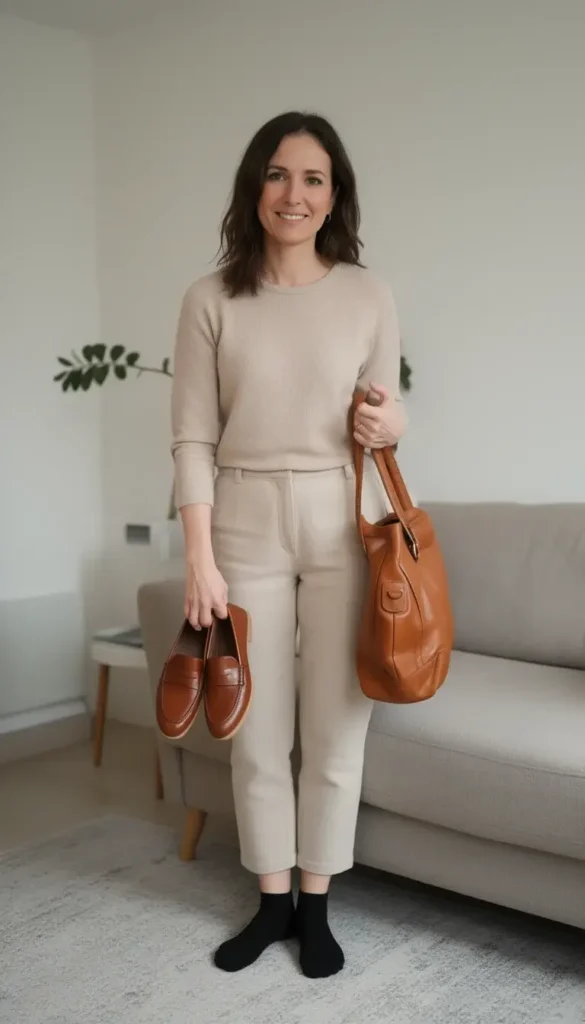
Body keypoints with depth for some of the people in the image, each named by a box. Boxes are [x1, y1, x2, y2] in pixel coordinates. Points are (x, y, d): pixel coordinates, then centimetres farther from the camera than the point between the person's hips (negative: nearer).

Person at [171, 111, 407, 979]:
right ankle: (274, 899, 29)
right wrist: (200, 559, -8)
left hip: (343, 524, 1)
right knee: (257, 729, 9)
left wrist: (392, 427, -13)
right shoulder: (212, 299, -1)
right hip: (247, 525, 0)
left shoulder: (368, 295, 2)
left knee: (336, 724, 7)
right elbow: (193, 438, -3)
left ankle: (317, 904, 26)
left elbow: (385, 417, 11)